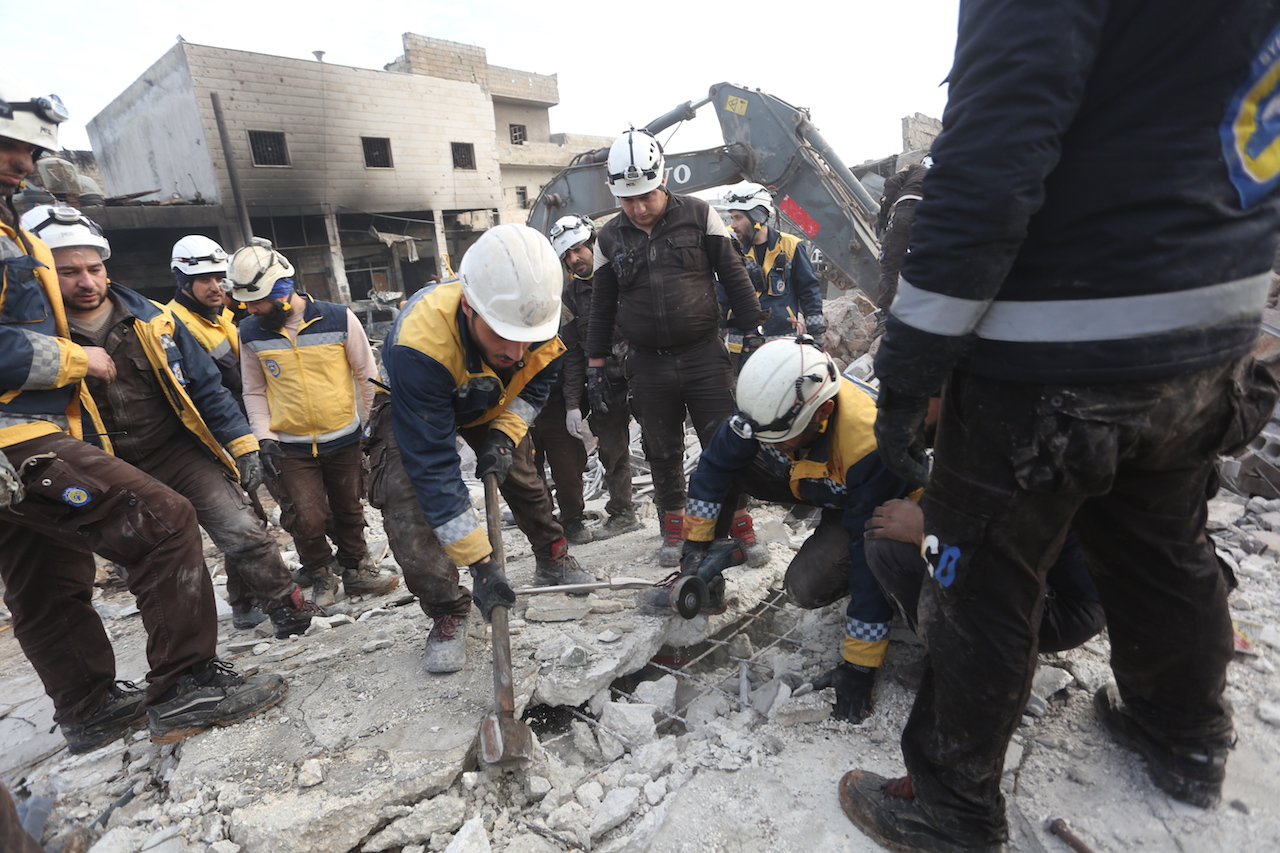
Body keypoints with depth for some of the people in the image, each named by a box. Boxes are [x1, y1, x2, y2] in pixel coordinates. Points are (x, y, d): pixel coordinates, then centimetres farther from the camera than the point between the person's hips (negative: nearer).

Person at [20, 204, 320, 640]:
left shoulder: (151, 319, -3)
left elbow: (206, 387, 1)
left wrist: (242, 445, -1)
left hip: (181, 452, 1)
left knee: (244, 535, -7)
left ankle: (286, 607, 14)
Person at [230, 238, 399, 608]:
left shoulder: (339, 319, -11)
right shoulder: (251, 333, -2)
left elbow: (367, 375, -2)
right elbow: (254, 391, 8)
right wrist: (264, 437, -3)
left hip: (343, 440, -1)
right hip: (290, 447, 1)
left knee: (349, 512, 14)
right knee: (306, 519, -5)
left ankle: (356, 569, 36)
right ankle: (320, 575, 23)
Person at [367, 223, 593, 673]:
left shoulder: (536, 315, -32)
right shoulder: (419, 343, -45)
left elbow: (537, 382, -8)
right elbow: (434, 467, -42)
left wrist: (504, 435, -24)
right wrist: (481, 564, -41)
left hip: (492, 403, 4)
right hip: (413, 405, -3)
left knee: (522, 477, 11)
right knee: (407, 502, -19)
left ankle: (553, 563, 35)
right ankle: (448, 615, -1)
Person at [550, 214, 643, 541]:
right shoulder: (571, 296, 10)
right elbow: (572, 353, 9)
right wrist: (572, 404, 3)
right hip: (605, 385, 4)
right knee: (611, 450, 12)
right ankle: (622, 513, 30)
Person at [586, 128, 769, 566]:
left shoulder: (699, 216, -1)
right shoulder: (610, 238, 6)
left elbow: (735, 277, 2)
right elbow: (601, 307, 12)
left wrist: (754, 332, 0)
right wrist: (595, 366, 10)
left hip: (705, 356, -2)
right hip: (647, 366, 2)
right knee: (663, 452, 11)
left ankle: (740, 523, 19)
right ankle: (674, 526, 29)